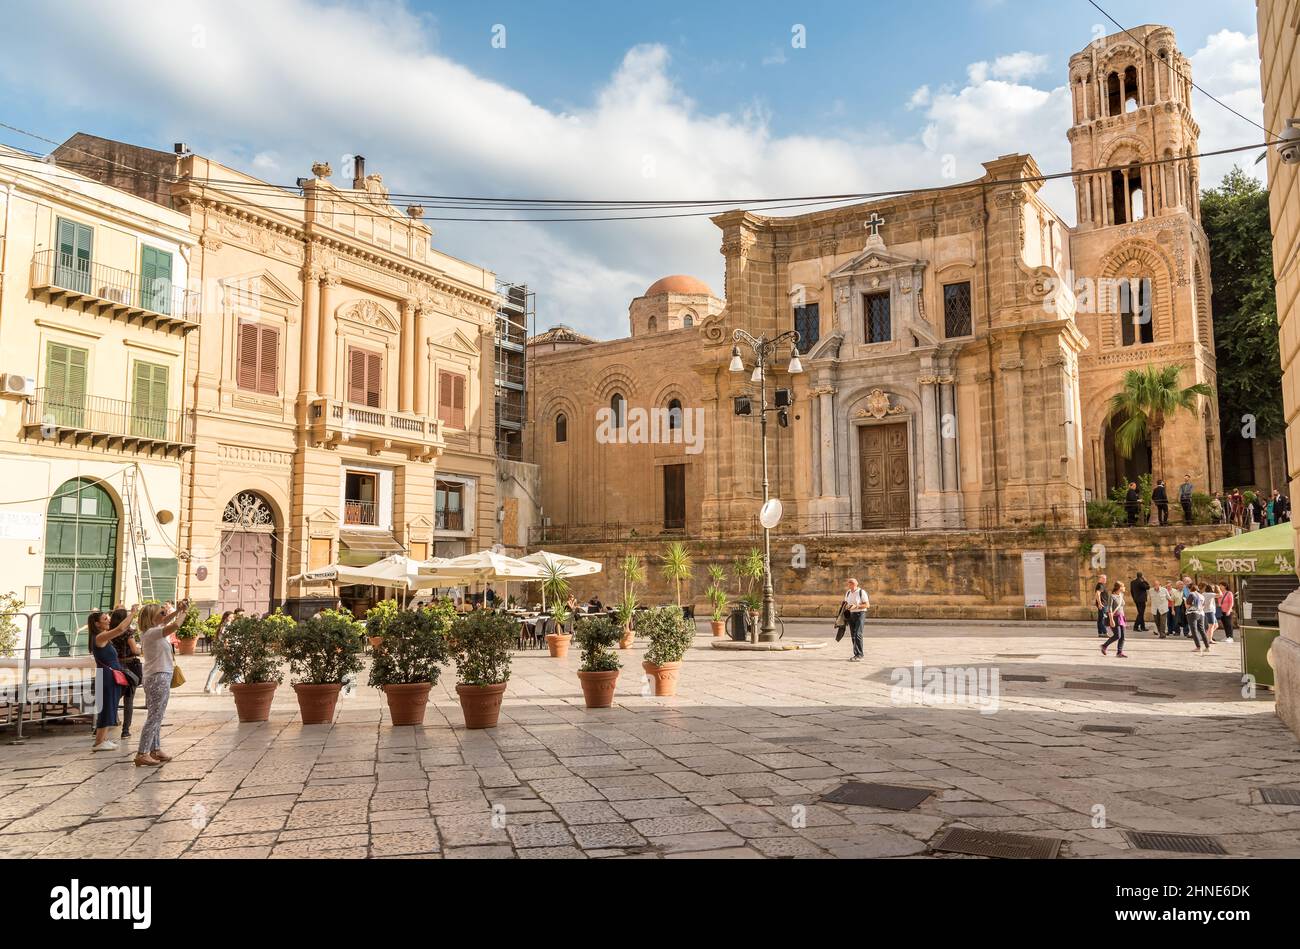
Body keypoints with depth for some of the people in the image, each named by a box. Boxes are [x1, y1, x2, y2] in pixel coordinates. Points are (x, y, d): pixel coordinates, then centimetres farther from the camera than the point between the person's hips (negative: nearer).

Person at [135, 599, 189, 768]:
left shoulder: (151, 631, 10)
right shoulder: (152, 633, -17)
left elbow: (165, 621, 27)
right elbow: (175, 625, -29)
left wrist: (178, 610, 11)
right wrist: (184, 612, -11)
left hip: (157, 678, 10)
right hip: (159, 678, -10)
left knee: (156, 716, 15)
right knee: (155, 717, -8)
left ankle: (155, 749, 23)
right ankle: (142, 754, -9)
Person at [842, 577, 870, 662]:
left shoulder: (862, 592, -11)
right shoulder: (848, 593, 7)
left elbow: (867, 605, -13)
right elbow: (846, 603, 17)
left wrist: (856, 606, -23)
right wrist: (846, 606, -7)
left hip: (860, 614, -6)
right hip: (851, 614, 6)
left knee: (858, 635, -14)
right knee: (853, 635, 6)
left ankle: (859, 656, -13)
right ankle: (857, 655, 14)